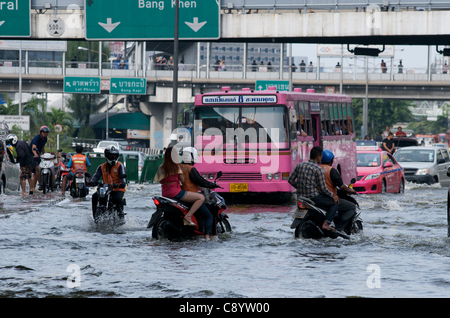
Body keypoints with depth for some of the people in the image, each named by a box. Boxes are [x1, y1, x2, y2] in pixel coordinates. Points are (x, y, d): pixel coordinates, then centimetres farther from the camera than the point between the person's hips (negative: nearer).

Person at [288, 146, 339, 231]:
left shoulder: (300, 165, 7)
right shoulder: (318, 169, -11)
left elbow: (290, 180, 9)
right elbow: (323, 188, -10)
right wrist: (332, 195, 5)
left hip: (301, 196, 8)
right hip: (313, 197, -8)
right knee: (335, 202, 6)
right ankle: (326, 223, -9)